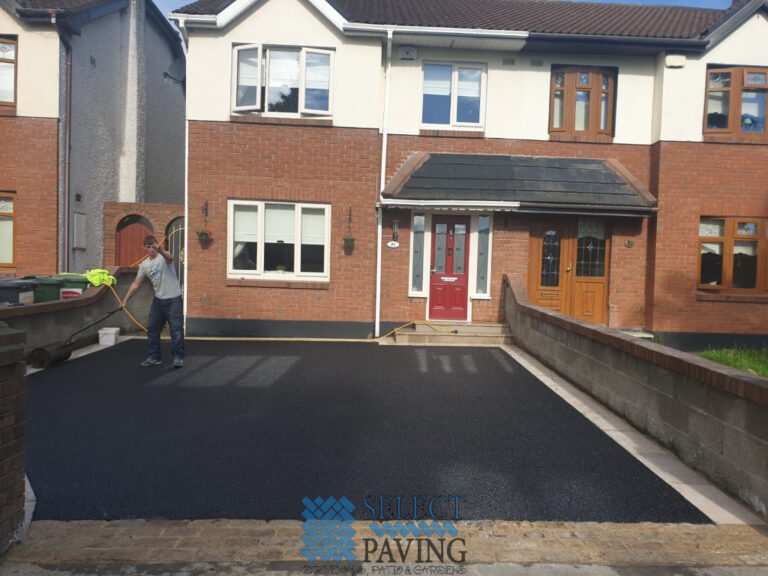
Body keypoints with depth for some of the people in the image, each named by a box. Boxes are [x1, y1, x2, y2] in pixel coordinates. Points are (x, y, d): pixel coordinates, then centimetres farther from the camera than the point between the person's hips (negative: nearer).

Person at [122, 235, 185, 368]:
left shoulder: (164, 256, -8)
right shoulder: (144, 264, 8)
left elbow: (170, 258, -36)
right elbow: (135, 284, 12)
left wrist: (161, 250, -56)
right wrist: (125, 300, 9)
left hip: (174, 299, -6)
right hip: (158, 299, 7)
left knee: (176, 329, -6)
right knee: (152, 329, 11)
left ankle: (178, 357, 1)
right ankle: (153, 357, 22)